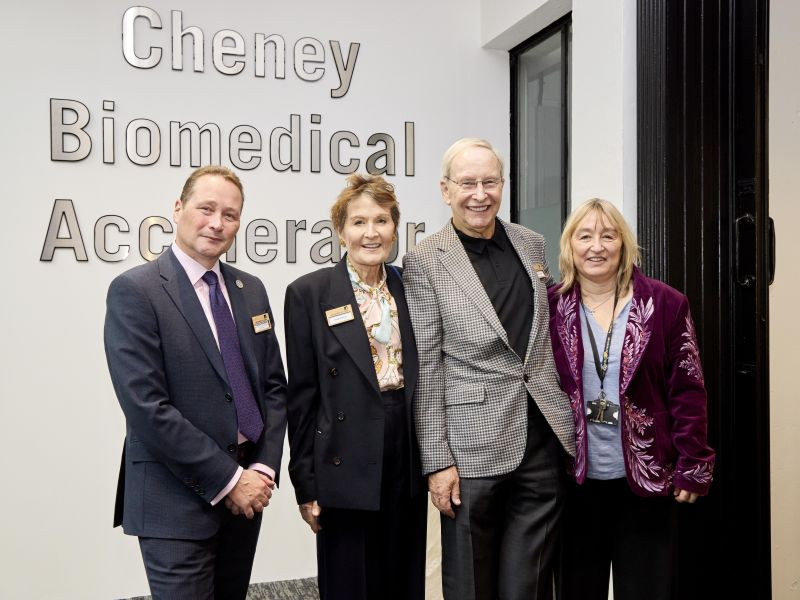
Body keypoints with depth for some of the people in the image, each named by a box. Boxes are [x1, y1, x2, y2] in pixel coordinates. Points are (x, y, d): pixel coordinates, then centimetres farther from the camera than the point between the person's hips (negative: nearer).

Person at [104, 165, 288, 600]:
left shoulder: (251, 290, 9)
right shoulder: (135, 291, -11)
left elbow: (273, 386, 10)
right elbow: (146, 407, -17)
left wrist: (263, 468, -3)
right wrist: (227, 479, -15)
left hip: (245, 493, 6)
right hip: (176, 501, -6)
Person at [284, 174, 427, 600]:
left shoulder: (409, 287, 7)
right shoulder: (309, 293, -5)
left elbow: (421, 376, 12)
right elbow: (302, 394, -5)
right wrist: (306, 483, -6)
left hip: (407, 464, 4)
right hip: (346, 468, -4)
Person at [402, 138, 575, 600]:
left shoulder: (533, 244, 9)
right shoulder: (425, 262, -6)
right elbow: (425, 368, -7)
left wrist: (567, 419, 15)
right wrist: (437, 461, -9)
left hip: (544, 440, 4)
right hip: (473, 449, -4)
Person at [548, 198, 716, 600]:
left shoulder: (665, 305, -3)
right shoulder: (549, 308, 0)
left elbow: (687, 391, -3)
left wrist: (693, 466, -6)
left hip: (646, 477, -1)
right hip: (574, 479, 1)